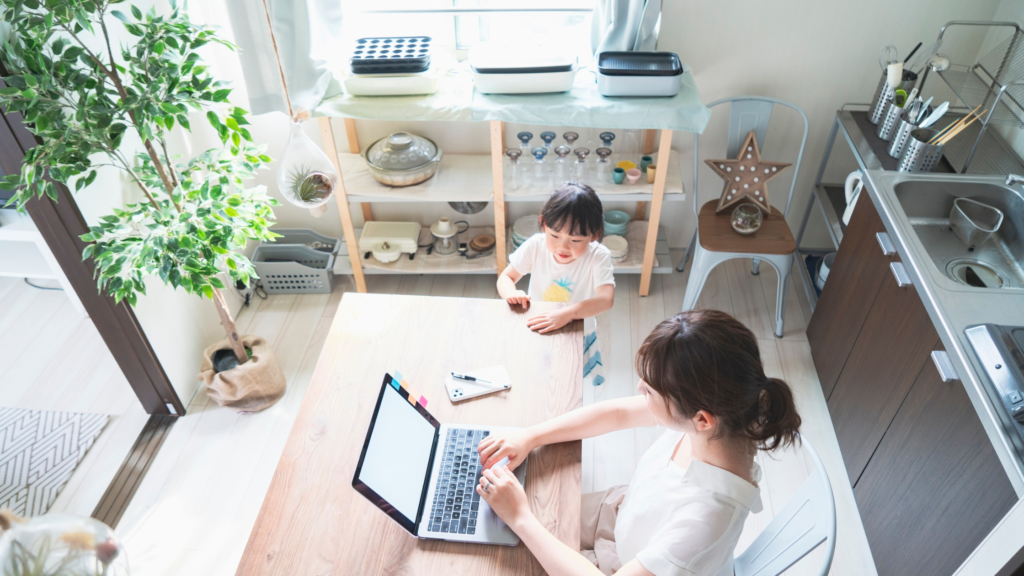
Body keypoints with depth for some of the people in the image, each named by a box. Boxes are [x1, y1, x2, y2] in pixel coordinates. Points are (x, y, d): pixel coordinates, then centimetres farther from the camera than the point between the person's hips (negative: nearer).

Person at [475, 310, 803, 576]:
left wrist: (521, 518, -29)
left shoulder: (707, 513, -43)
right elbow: (617, 413, -9)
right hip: (624, 514, 5)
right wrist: (530, 437, -12)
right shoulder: (708, 412, -24)